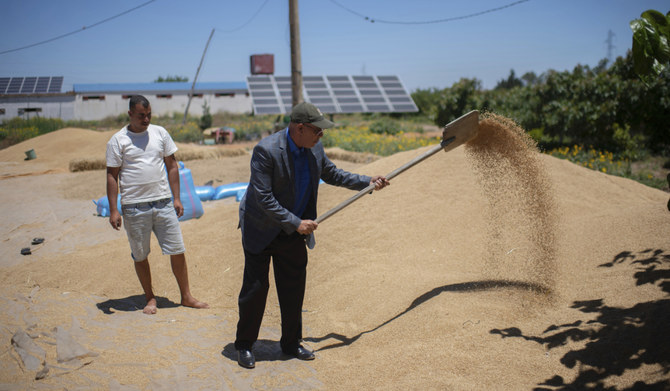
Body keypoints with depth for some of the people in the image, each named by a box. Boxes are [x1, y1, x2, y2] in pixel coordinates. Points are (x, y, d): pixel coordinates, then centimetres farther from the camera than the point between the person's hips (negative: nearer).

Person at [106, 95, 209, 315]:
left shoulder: (160, 133, 8)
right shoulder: (118, 140, -1)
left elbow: (172, 166, 12)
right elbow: (112, 176, 0)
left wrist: (176, 198, 6)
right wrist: (113, 210, -6)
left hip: (163, 203, 3)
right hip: (134, 207, -2)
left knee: (177, 251, 4)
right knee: (140, 256, 7)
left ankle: (186, 297, 16)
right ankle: (150, 298, 23)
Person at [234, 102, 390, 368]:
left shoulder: (314, 148, -5)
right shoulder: (266, 151, -25)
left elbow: (331, 174, 14)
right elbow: (263, 198, -26)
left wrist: (366, 182, 6)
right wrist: (296, 223, -26)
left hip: (293, 233, 6)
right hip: (262, 229, -6)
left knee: (293, 289, 11)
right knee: (255, 287, 1)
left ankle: (291, 343, 27)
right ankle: (244, 345, 19)